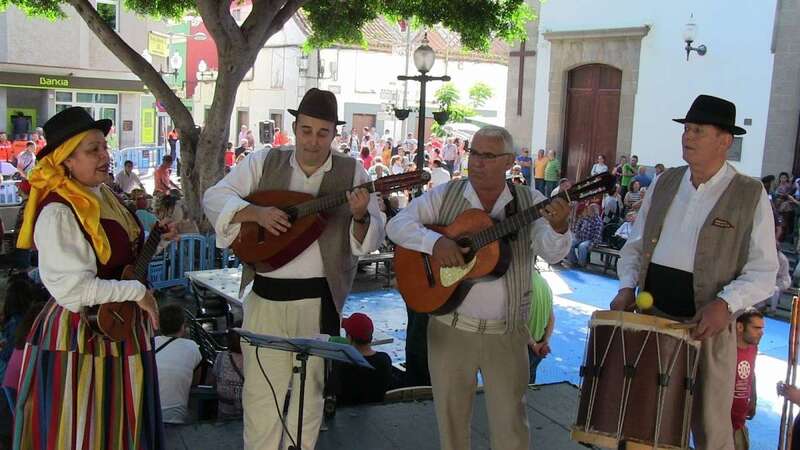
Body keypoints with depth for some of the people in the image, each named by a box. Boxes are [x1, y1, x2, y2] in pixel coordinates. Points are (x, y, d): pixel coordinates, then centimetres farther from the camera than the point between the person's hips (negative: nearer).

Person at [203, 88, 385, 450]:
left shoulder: (352, 172, -1)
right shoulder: (264, 162, 2)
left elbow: (372, 240, -2)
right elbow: (214, 197, 0)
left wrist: (360, 217, -25)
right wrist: (257, 212, -17)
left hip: (319, 299, 0)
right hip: (264, 295, 1)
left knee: (310, 388, 13)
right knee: (259, 389, 10)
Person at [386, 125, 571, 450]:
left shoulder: (530, 203, -2)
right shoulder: (443, 196, 0)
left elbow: (552, 253, -12)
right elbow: (397, 224, -6)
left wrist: (558, 227, -35)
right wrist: (434, 241, -23)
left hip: (507, 333, 0)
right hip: (450, 328, 1)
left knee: (510, 420, 7)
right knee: (451, 414, 14)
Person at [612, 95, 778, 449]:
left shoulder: (750, 196, -4)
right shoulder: (664, 183, 9)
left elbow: (763, 271, -6)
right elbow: (635, 245, 14)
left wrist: (726, 303, -22)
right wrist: (627, 285, -1)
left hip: (707, 324, -4)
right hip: (651, 315, 4)